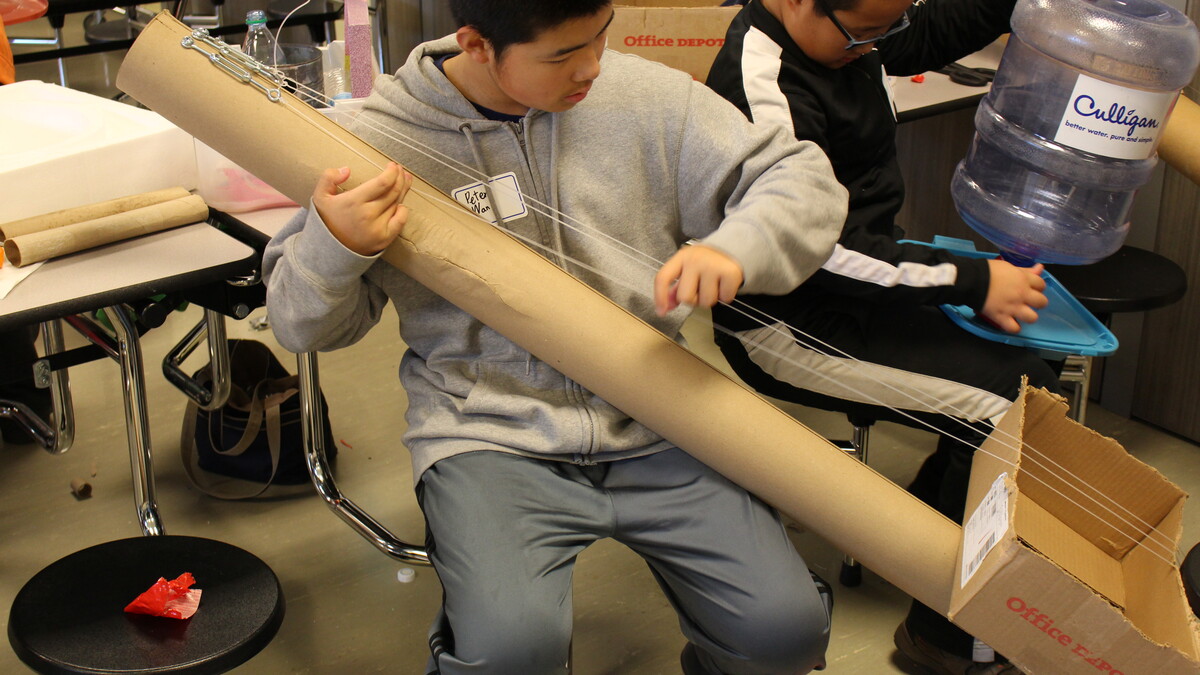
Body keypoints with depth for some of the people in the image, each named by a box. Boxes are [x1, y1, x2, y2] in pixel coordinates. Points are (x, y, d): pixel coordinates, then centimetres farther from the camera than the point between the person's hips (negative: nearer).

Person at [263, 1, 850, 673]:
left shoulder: (646, 96, 0)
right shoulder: (386, 139, -4)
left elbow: (803, 176, 5)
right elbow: (306, 326, 5)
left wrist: (735, 247, -17)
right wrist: (333, 244, -19)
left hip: (652, 427, 3)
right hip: (489, 436, -2)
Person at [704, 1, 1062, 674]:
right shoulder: (761, 88, -24)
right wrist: (975, 281, -21)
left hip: (862, 281, 10)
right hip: (789, 326, -9)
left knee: (1032, 373, 0)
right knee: (1011, 407, -16)